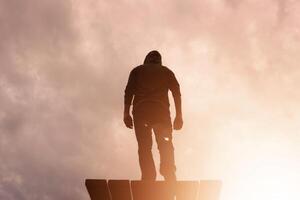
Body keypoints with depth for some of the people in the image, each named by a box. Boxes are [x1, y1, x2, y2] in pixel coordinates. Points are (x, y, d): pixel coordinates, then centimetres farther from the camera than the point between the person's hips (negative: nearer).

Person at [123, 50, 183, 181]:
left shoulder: (137, 71, 22)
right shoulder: (166, 72, 23)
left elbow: (129, 91, 7)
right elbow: (176, 92, 10)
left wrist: (126, 114, 2)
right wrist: (179, 116, 6)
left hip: (141, 111, 0)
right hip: (161, 110, 0)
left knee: (144, 147, -4)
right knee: (166, 146, -2)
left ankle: (148, 179, -19)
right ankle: (169, 178, -20)